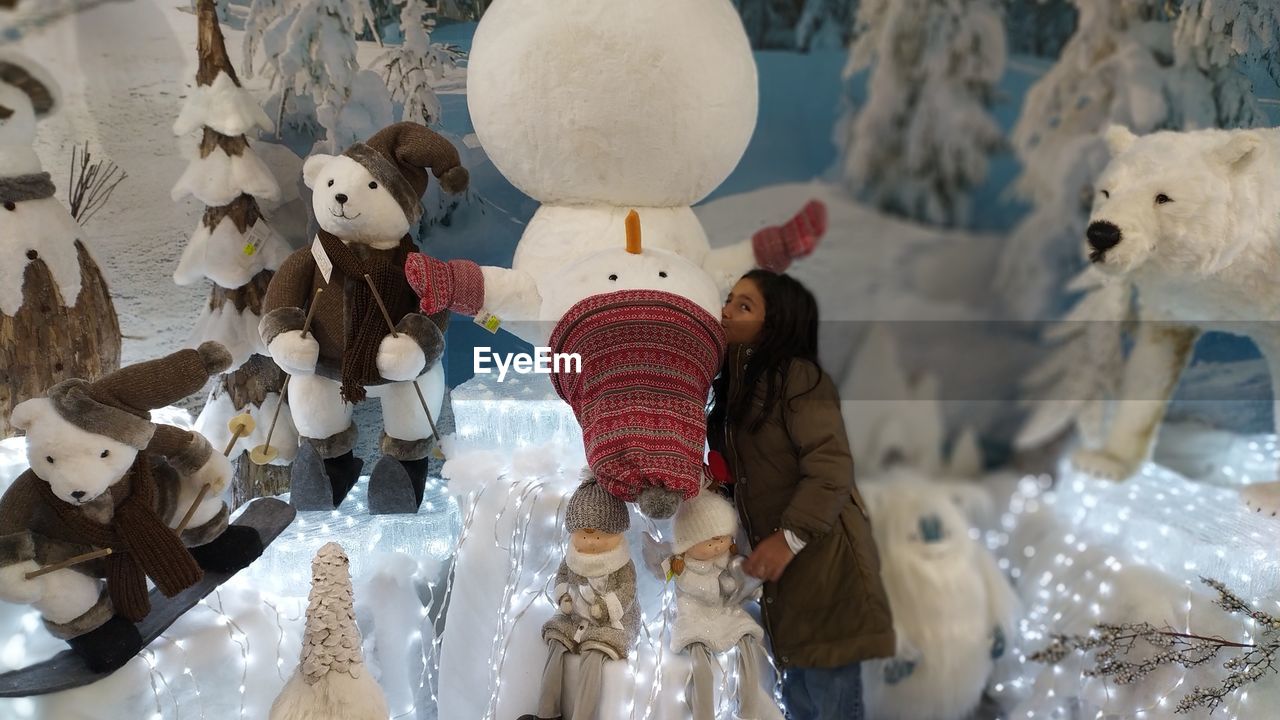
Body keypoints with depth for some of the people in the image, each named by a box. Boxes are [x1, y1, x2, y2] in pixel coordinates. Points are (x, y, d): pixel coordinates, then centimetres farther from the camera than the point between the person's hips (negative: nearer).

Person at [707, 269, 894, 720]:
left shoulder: (797, 374, -11)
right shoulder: (737, 383, 17)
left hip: (820, 561, -9)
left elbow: (832, 468, -20)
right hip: (782, 565, 9)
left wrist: (789, 538, -25)